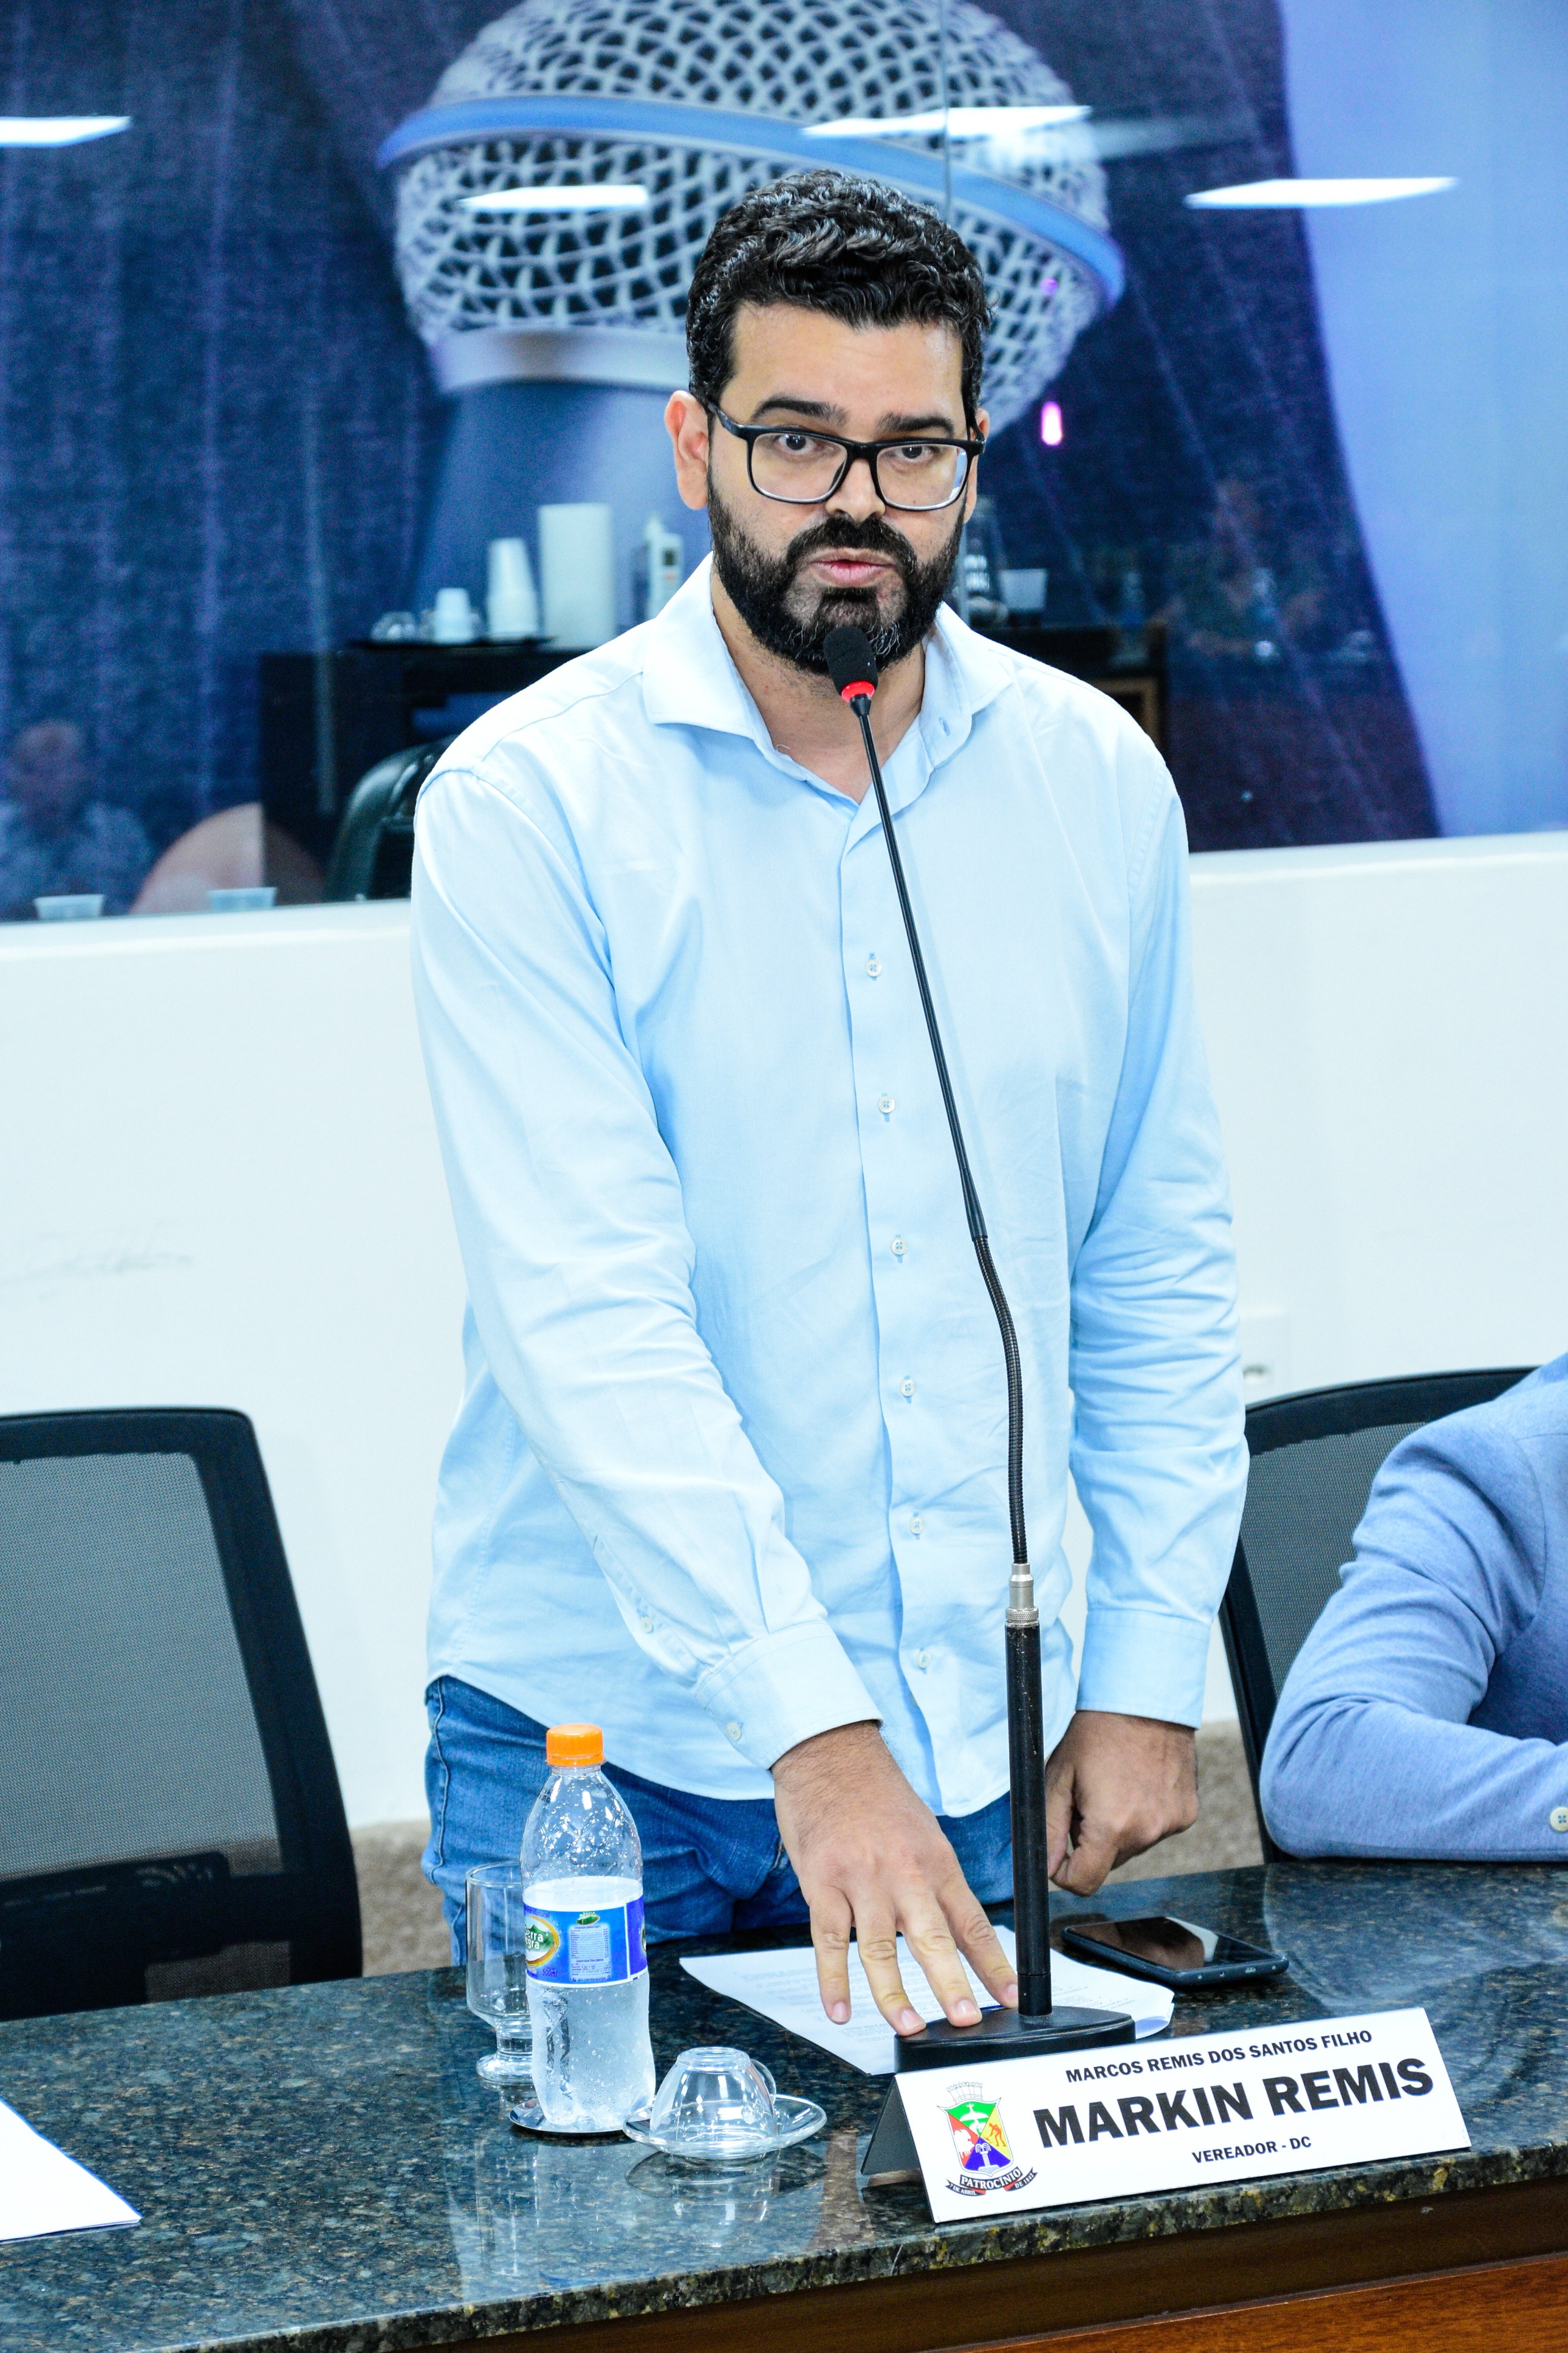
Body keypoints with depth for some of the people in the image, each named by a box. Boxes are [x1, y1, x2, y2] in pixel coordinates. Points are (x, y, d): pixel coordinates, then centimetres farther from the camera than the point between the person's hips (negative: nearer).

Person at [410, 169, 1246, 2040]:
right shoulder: (527, 802, -10)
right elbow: (590, 1316, -19)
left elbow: (1157, 1272, 10)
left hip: (976, 1747, 3)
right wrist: (813, 1729, -26)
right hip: (601, 1744, -3)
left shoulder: (1097, 784, 4)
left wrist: (1148, 1673, 3)